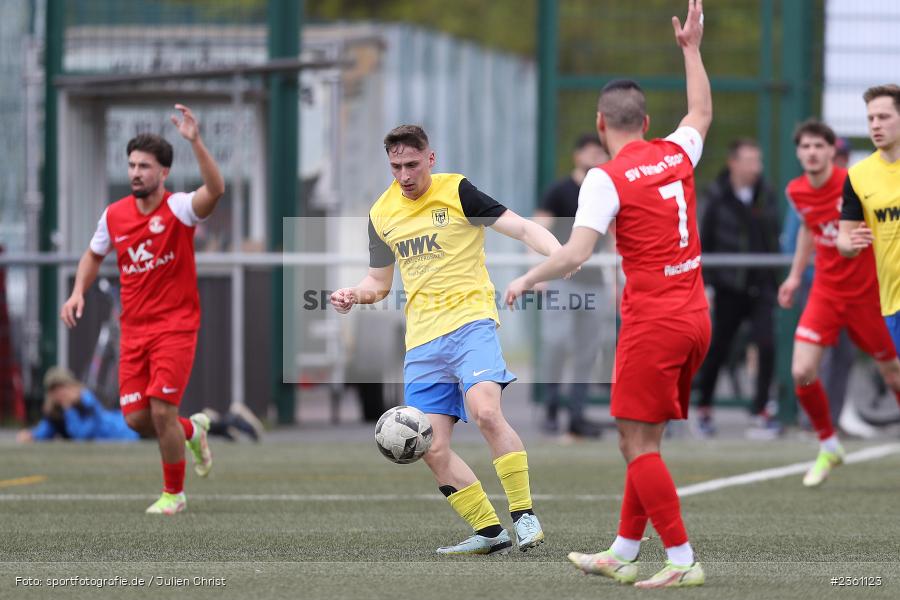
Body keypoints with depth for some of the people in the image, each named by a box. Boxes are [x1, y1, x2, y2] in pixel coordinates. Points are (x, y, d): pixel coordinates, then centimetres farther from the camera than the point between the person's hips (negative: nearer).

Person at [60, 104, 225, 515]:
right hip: (133, 329, 5)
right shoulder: (114, 215, 4)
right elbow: (94, 255, 22)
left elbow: (215, 190, -33)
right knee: (136, 418, -1)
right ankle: (192, 431, 31)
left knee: (161, 410, -13)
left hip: (175, 327, -5)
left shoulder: (178, 209, -11)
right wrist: (78, 292, 6)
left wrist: (195, 142, -43)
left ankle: (174, 493, 7)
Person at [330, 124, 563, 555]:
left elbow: (521, 228, -8)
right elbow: (379, 281, 24)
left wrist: (560, 255, -27)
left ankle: (524, 515, -19)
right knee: (432, 448, -3)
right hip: (421, 340, 6)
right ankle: (490, 532, 8)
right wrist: (354, 294, 2)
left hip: (470, 322, -6)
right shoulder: (381, 213, 13)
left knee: (485, 411, -28)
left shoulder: (456, 192, -3)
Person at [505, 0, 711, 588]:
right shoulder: (677, 155, 8)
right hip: (694, 315, 7)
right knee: (646, 441, 13)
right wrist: (691, 47, 38)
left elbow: (576, 254, -18)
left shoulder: (607, 179, -11)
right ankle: (623, 555, 18)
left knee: (638, 442, -4)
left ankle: (683, 560, -9)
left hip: (652, 322, -7)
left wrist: (527, 280, -2)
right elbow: (702, 112, 30)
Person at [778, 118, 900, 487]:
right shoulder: (797, 192, -1)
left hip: (867, 293, -4)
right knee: (802, 373, -11)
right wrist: (795, 275, 19)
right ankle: (828, 447, 11)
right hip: (825, 293, 4)